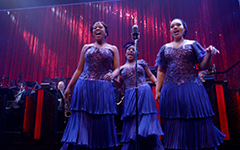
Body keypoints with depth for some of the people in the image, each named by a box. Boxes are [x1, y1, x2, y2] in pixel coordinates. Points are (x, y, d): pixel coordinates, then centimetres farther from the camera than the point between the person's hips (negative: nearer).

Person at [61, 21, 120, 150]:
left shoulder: (113, 49, 12)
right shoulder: (86, 47, 15)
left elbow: (117, 69, 4)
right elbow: (79, 69, 13)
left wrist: (112, 75, -19)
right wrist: (69, 87, 7)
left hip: (103, 88, -1)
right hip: (84, 86, 1)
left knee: (102, 121, 1)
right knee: (81, 120, -1)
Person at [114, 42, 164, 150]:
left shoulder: (141, 62, 9)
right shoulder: (122, 68, 14)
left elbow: (150, 75, 10)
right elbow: (119, 84, 14)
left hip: (144, 93, -2)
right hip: (130, 96, 2)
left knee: (146, 120, -5)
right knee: (131, 122, 4)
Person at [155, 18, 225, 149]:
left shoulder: (193, 44, 8)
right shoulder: (165, 48, 13)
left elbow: (203, 66, 4)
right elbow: (161, 71, 11)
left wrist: (209, 54, -15)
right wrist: (158, 90, 4)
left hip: (191, 88, -2)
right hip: (171, 90, 2)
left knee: (195, 120, 0)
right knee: (174, 122, 7)